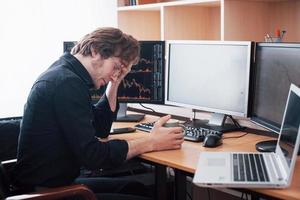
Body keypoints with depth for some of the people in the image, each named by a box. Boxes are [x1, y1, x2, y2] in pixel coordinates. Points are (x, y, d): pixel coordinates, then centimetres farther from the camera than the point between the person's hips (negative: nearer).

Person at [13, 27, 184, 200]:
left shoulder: (66, 74, 8)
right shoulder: (67, 82, -22)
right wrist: (151, 142, -17)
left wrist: (115, 83, 6)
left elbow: (101, 128, 16)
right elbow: (92, 155, -24)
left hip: (55, 182, 9)